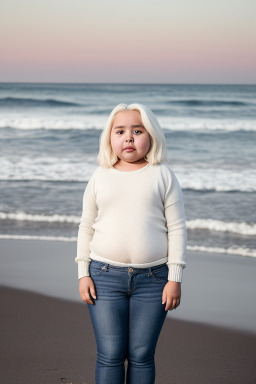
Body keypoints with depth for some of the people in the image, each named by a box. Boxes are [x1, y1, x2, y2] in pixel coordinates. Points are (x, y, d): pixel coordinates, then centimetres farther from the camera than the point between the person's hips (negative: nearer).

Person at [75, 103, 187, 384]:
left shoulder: (162, 174, 2)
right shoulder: (100, 176, 7)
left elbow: (177, 228, 1)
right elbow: (86, 227, 11)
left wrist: (175, 278, -4)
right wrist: (83, 274, 3)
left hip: (152, 279, -1)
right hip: (105, 276, 1)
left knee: (141, 356, 4)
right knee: (110, 355, 0)